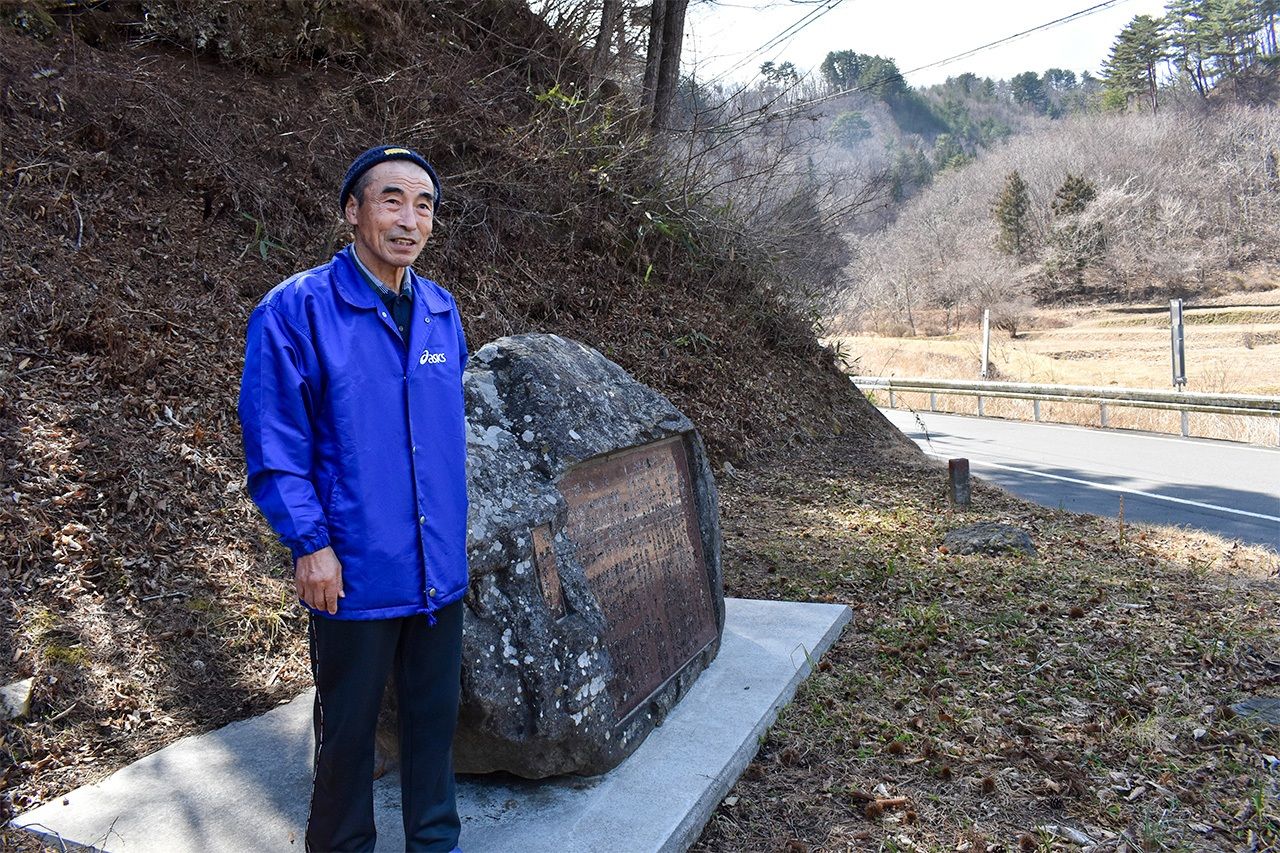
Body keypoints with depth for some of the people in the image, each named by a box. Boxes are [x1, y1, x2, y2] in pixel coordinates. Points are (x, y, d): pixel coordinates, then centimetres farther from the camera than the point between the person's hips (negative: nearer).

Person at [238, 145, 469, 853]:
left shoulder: (441, 313, 6)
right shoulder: (296, 310, -11)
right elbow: (274, 444, -11)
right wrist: (310, 543, -15)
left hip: (439, 568, 5)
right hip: (353, 573, -5)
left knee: (435, 713, 18)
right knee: (348, 727, 13)